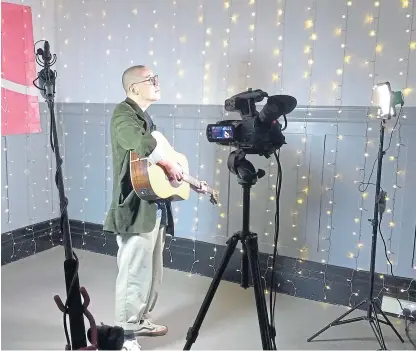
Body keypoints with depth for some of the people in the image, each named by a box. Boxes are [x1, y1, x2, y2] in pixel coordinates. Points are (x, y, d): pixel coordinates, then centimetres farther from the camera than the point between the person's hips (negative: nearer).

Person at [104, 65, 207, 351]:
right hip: (135, 209, -10)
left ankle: (141, 320, 37)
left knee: (153, 272, 19)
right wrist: (170, 165, -20)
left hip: (156, 207, 10)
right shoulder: (124, 113, -11)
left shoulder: (146, 118, 19)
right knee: (135, 274, -2)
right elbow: (142, 144, -35)